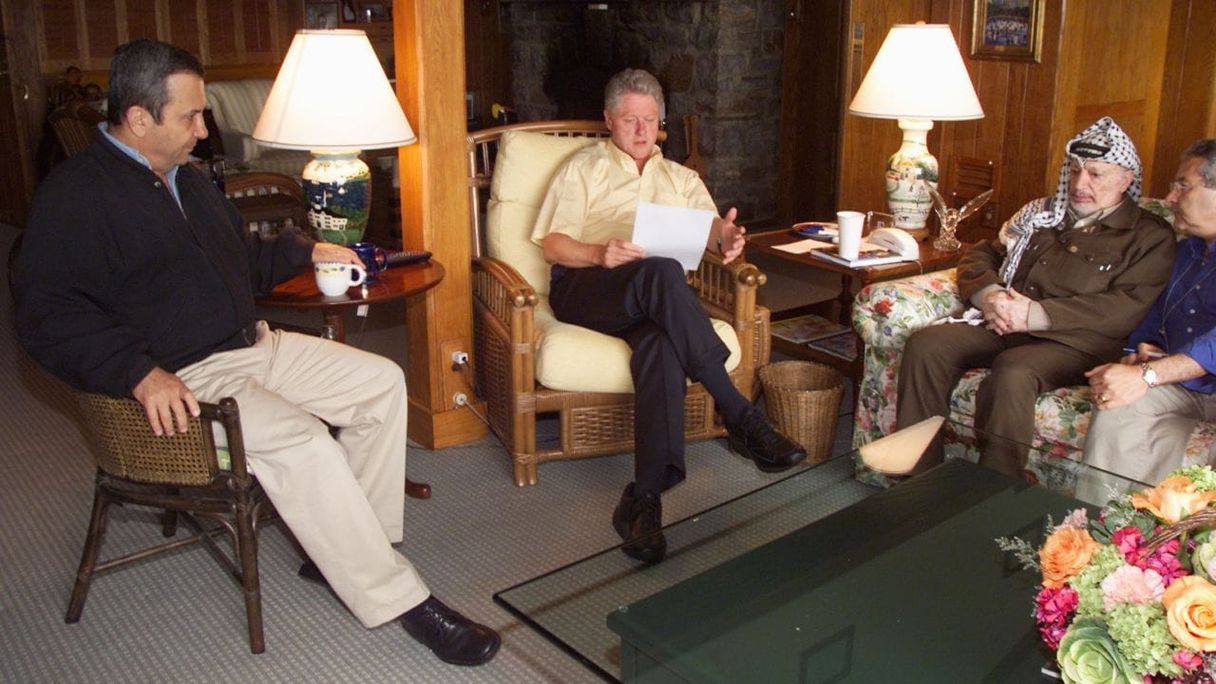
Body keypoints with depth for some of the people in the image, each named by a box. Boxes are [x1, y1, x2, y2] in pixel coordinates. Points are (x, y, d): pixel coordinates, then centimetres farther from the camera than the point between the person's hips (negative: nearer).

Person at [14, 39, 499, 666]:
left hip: (254, 346, 9)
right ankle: (398, 600, -19)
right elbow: (47, 315, -19)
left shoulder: (186, 179, 19)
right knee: (304, 442, -30)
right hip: (179, 382, -9)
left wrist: (305, 250, 21)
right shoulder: (73, 193, -9)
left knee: (382, 382, -2)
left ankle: (341, 545, -2)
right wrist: (141, 371, -30)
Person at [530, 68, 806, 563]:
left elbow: (711, 225, 13)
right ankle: (739, 416, -38)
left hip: (652, 298, 3)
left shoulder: (680, 178, 30)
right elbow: (551, 242, 7)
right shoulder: (585, 168, 20)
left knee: (661, 343, -37)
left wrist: (727, 235, -13)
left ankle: (644, 498, -44)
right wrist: (600, 255, -15)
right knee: (659, 273, -38)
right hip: (584, 287, -2)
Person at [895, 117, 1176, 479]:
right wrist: (988, 294, -2)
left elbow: (1128, 308, -9)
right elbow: (980, 255, 23)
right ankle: (918, 477, -20)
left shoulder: (1149, 236, 6)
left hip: (1073, 342, -5)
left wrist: (1036, 314, -17)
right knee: (925, 345, -22)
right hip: (1002, 327, 6)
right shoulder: (1041, 212, 25)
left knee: (1012, 372, -38)